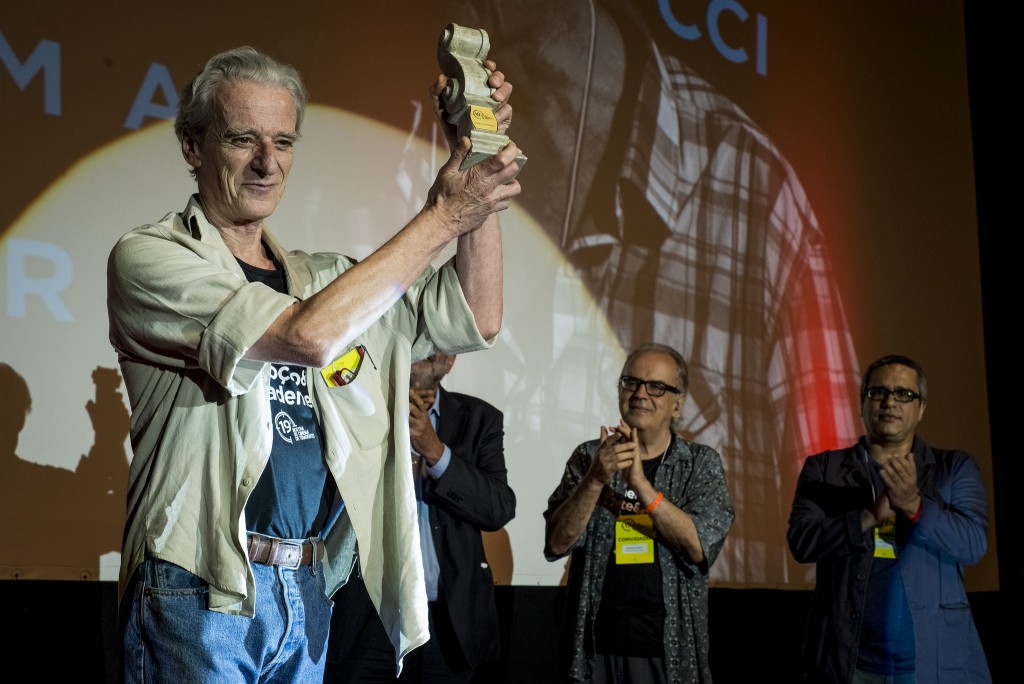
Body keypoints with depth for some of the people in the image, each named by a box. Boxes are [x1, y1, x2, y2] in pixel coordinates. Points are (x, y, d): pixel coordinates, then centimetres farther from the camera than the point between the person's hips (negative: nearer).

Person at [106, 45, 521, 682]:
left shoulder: (322, 277, 14)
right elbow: (309, 336, -18)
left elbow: (477, 318, 8)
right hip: (202, 594, -6)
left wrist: (479, 156, -1)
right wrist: (441, 218, -12)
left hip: (309, 593, 6)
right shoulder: (148, 258, -6)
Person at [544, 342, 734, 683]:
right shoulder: (589, 457, 4)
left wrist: (641, 484, -22)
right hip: (594, 647, 1)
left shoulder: (702, 464, 1)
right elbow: (557, 544, -7)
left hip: (670, 649, -1)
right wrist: (596, 479, -21)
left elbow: (698, 549, -13)